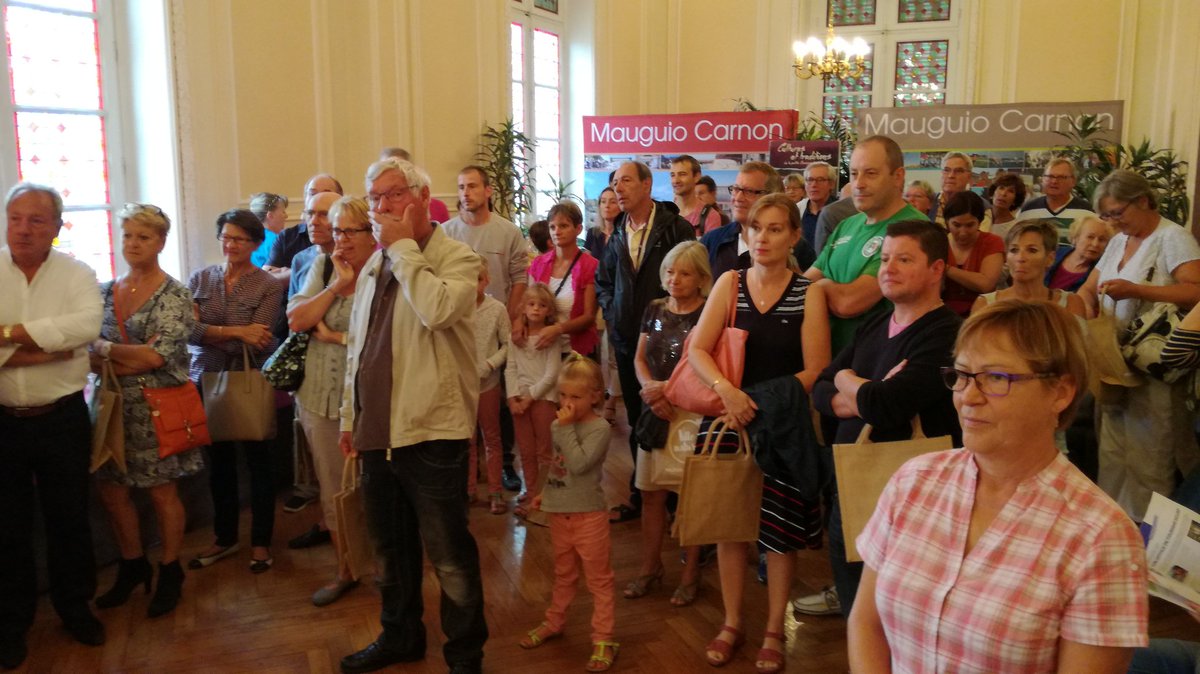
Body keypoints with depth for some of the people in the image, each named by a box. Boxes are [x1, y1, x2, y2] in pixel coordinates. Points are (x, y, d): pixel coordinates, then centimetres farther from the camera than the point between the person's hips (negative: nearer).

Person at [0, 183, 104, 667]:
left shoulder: (76, 274, -3)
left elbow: (88, 324, -23)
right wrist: (48, 350, -22)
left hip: (62, 418, 0)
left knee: (69, 517, 13)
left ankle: (75, 606, 31)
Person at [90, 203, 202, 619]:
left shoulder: (174, 296, -8)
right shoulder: (105, 292, 8)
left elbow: (159, 355, -17)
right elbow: (88, 352, 5)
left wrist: (106, 350, -9)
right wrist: (136, 358, -13)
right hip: (113, 406, 5)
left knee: (161, 491, 5)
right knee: (111, 490, 11)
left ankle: (170, 573, 23)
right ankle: (133, 567, 32)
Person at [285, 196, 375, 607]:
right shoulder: (323, 267, 5)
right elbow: (296, 320, -3)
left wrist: (332, 335, -10)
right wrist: (338, 285, -11)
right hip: (322, 396, 5)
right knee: (333, 489, 13)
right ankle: (344, 571, 28)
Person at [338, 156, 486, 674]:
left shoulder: (457, 258, -8)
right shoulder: (374, 266, 15)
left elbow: (436, 310, -31)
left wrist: (403, 247, -19)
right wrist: (351, 416, 19)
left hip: (431, 431, -7)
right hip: (377, 432, 8)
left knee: (449, 553, 2)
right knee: (389, 546, 20)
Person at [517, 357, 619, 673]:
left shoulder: (599, 428, -16)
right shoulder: (558, 424, 4)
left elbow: (579, 464, -28)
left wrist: (566, 428, -24)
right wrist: (546, 492, 11)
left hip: (588, 515, -6)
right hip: (560, 513, 7)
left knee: (598, 579, 4)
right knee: (563, 574, 23)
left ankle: (603, 639, 10)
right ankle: (554, 622, 38)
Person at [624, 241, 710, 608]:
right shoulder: (654, 310, 9)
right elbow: (640, 359, 12)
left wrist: (669, 389, -20)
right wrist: (651, 389, -7)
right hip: (655, 413, 5)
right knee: (651, 493, 11)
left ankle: (690, 573, 18)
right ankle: (650, 567, 26)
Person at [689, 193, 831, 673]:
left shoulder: (809, 293, -4)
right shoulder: (730, 283, 2)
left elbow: (815, 371, -9)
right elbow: (697, 350, -6)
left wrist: (761, 403, -16)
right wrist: (726, 390, -23)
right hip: (727, 419, 2)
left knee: (780, 528, 6)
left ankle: (773, 632, 23)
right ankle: (732, 623, 27)